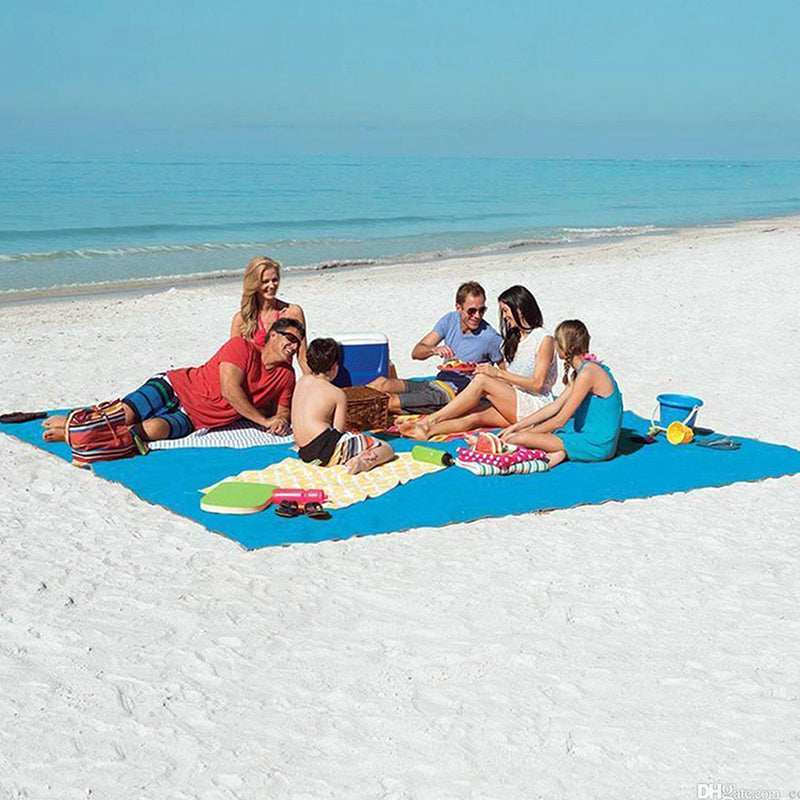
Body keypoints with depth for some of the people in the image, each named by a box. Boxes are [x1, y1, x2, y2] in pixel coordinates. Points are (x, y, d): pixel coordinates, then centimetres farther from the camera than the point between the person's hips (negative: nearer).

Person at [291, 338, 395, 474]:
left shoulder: (302, 381, 15)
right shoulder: (338, 394, -1)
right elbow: (338, 431, -4)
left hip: (305, 453, 7)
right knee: (386, 449, -3)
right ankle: (364, 462, -35)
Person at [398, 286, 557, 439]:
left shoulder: (544, 339, -4)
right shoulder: (515, 337, 22)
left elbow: (537, 384, -13)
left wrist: (499, 373, -17)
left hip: (536, 406, -7)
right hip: (512, 403, 7)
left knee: (482, 380, -24)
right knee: (474, 416, -23)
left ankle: (432, 419, -26)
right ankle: (427, 431, -43)